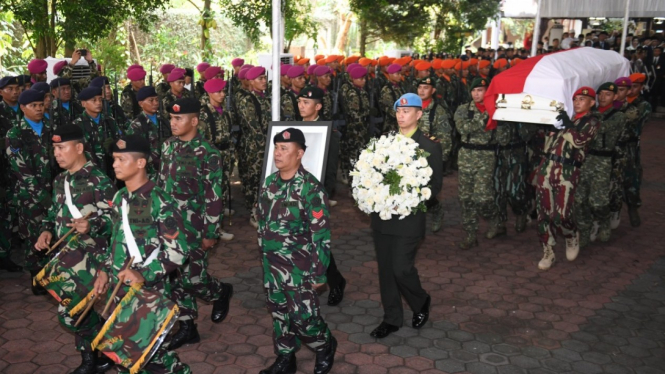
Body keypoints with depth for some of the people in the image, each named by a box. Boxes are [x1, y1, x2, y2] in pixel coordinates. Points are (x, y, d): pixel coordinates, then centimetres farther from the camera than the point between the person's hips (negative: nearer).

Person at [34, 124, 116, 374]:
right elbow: (54, 212, 20)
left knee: (70, 312, -7)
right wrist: (47, 231, 1)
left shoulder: (98, 180, -13)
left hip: (89, 257, -7)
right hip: (65, 255, 7)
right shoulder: (60, 180, 11)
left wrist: (91, 226, -33)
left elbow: (113, 219, -16)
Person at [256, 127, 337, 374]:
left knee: (304, 316, 1)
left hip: (298, 268, -6)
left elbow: (321, 235, -16)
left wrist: (319, 273, -15)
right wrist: (264, 257, 17)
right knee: (279, 313, 16)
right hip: (271, 264, 6)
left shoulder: (310, 188, -17)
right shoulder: (269, 183, 4)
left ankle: (325, 347, 30)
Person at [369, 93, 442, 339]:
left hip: (409, 218, -5)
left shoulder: (430, 146, -4)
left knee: (401, 268, -6)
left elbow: (436, 183, -6)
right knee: (385, 269, 11)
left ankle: (421, 302, 25)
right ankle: (391, 318, 26)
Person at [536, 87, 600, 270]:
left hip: (567, 171, -5)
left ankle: (572, 237, 22)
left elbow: (579, 140, -12)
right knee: (544, 212, 3)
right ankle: (548, 252, 16)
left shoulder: (592, 121, 4)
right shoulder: (565, 117, 19)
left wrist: (568, 125, -20)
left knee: (561, 215, -11)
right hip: (546, 166, 5)